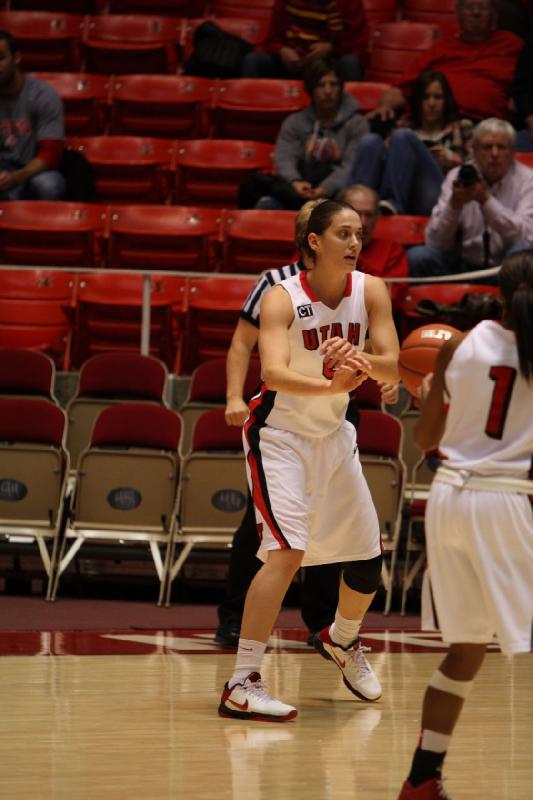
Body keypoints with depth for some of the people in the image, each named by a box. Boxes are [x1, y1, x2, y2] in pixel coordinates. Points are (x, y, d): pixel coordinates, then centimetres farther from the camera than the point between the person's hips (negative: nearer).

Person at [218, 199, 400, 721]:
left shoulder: (370, 291, -6)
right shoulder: (282, 298, -21)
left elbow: (393, 367, -13)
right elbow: (274, 372, -36)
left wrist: (366, 362, -37)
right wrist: (332, 385, -54)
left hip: (334, 436, 6)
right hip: (280, 436, -6)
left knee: (368, 559, 13)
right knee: (287, 552, -23)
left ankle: (342, 640, 45)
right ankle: (241, 686, -22)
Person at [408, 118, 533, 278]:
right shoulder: (456, 177, 3)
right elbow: (435, 243, -4)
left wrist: (486, 200, -24)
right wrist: (454, 204, -22)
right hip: (464, 267, 2)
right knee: (417, 256, -23)